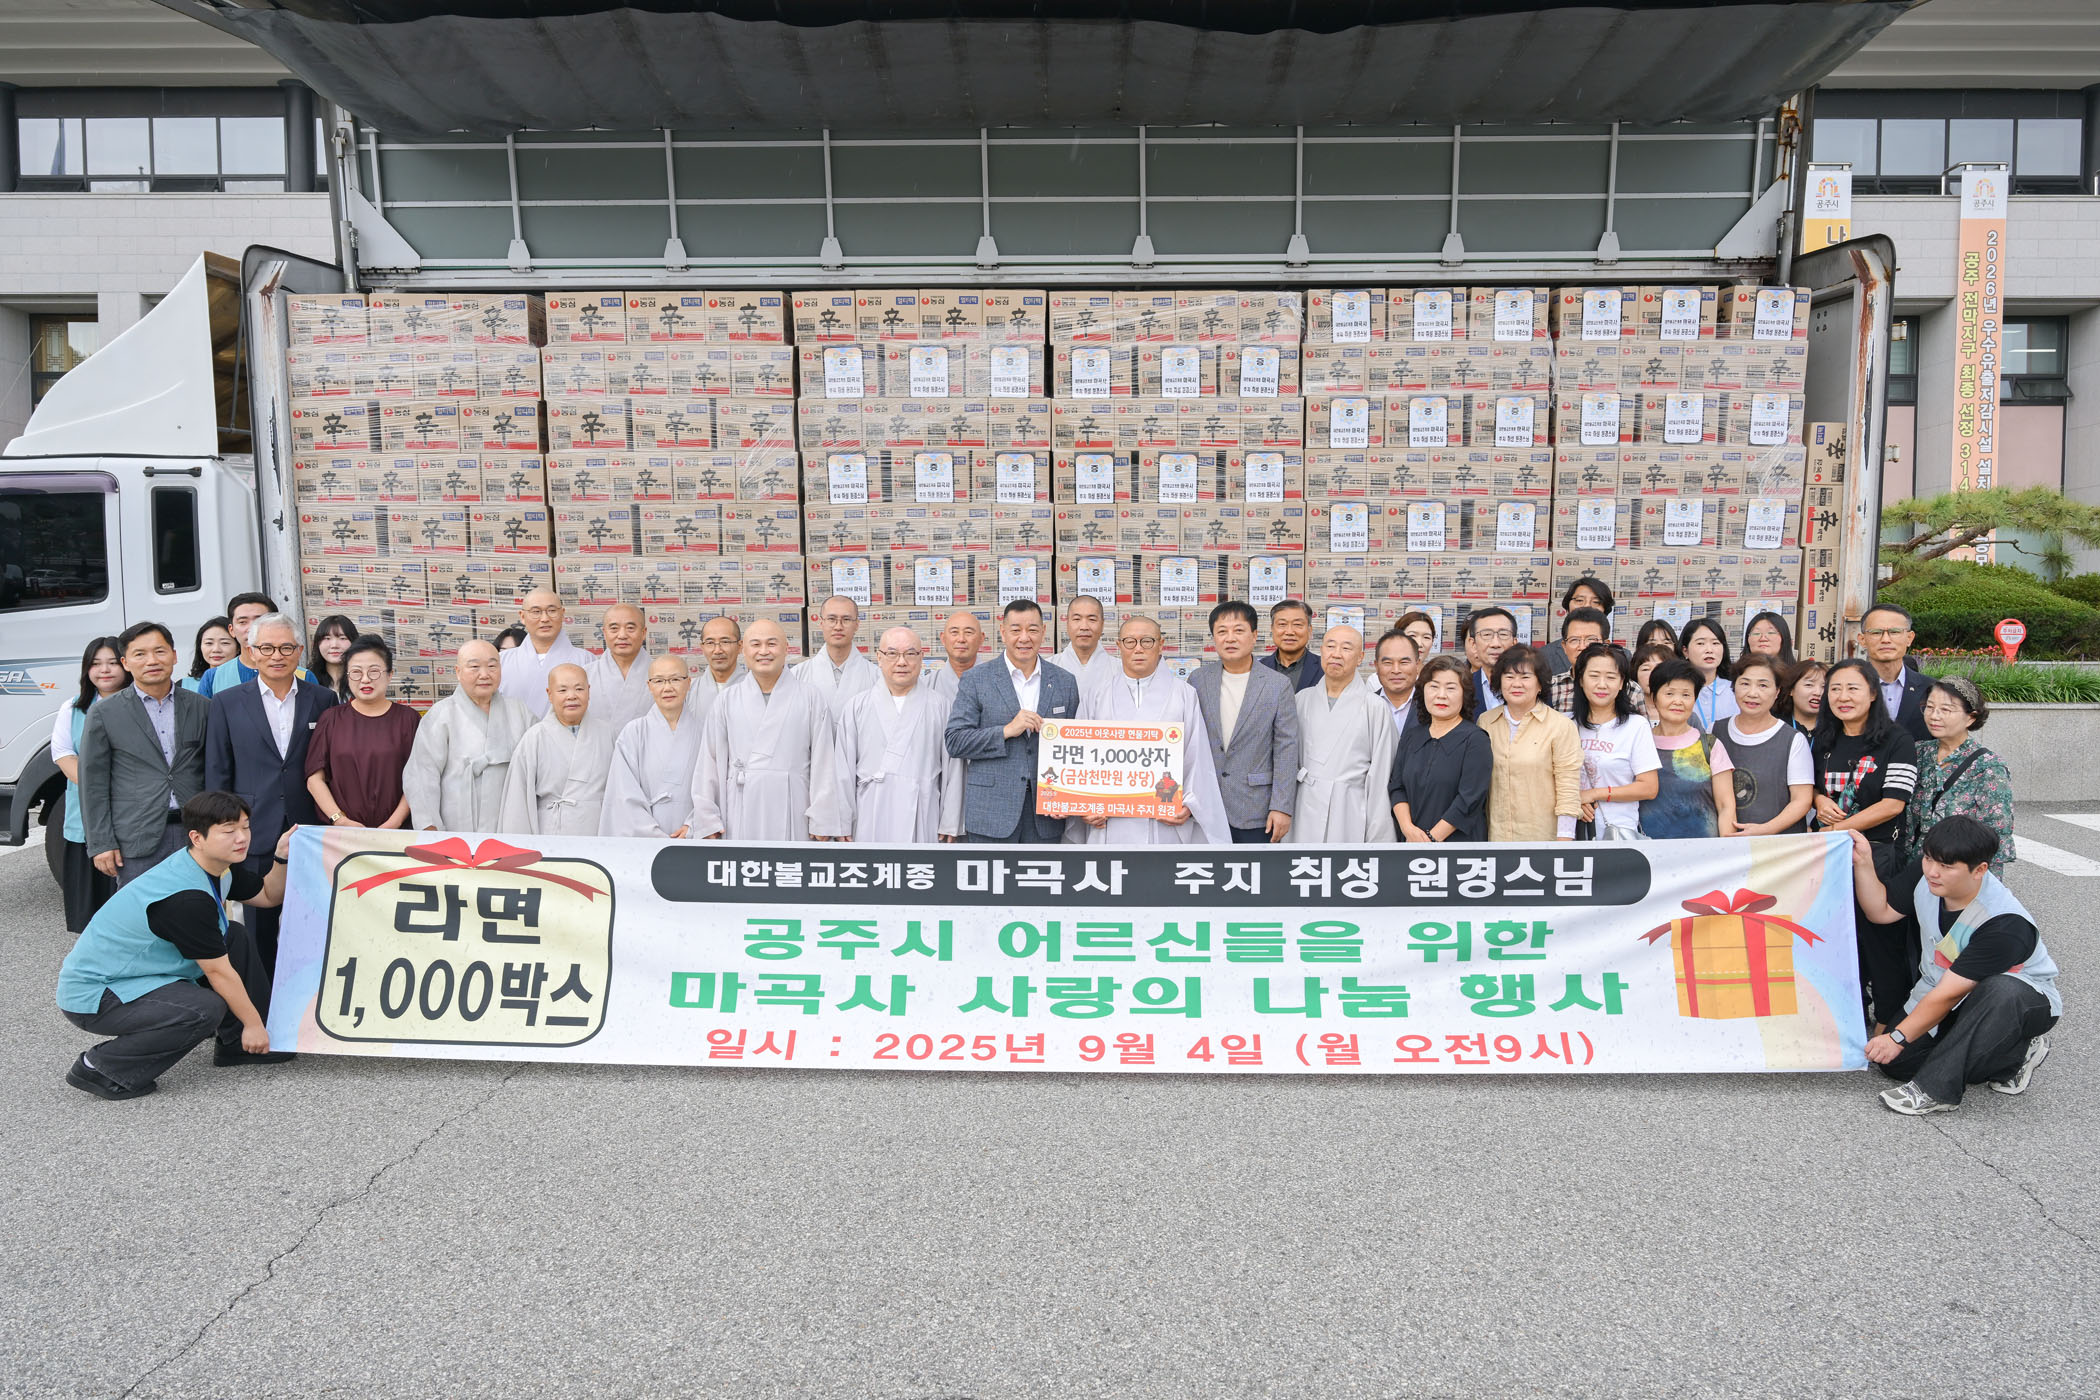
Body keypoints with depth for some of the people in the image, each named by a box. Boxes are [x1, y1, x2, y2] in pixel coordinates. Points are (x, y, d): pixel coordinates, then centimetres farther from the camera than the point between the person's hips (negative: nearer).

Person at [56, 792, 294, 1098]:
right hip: (91, 995, -10)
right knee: (205, 1009, -30)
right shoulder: (185, 897, -29)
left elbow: (268, 896, 12)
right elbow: (218, 971, -20)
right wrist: (253, 1024, -10)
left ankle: (240, 1045, 15)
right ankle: (99, 1067, -10)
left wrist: (282, 857, -7)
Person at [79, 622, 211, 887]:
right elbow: (94, 784, 2)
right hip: (137, 843, -2)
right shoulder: (104, 714, 3)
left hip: (194, 836, 2)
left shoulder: (201, 707, 9)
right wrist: (100, 844, -3)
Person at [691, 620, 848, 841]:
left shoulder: (810, 698, 5)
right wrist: (708, 822, 5)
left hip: (792, 814, -1)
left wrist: (822, 821, -3)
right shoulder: (728, 700, 11)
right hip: (741, 818, 1)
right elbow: (709, 762, 10)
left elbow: (823, 762, 2)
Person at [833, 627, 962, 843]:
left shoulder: (940, 705, 7)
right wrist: (844, 826, 4)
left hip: (922, 824, 0)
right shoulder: (857, 707, 9)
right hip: (870, 824, 1)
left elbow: (953, 770, 5)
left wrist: (950, 825, 1)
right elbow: (844, 771, 7)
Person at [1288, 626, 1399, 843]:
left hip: (1351, 817, -3)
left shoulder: (1375, 707, -1)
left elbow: (1380, 775, -1)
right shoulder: (1302, 699, 9)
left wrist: (1375, 837, -2)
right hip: (1305, 817, 3)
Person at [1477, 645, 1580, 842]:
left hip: (1544, 836, -3)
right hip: (1494, 836, 3)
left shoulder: (1561, 726, -3)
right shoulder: (1485, 721, 8)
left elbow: (1568, 791, -6)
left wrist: (1564, 841, -11)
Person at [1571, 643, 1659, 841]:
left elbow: (1649, 788, -5)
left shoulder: (1636, 726, -2)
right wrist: (1572, 799, -8)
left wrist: (1593, 794, -9)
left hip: (1619, 829, -2)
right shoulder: (1571, 725, 6)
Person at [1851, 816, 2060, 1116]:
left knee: (2002, 992, -42)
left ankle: (1935, 1089, -33)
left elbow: (1949, 994, -28)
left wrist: (1899, 1037, -22)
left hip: (2024, 1000, -6)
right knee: (1893, 1061, -12)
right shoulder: (1925, 873, -14)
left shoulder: (2005, 925, -33)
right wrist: (1863, 863, -14)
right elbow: (1881, 911, 2)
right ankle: (2011, 1056, 2)